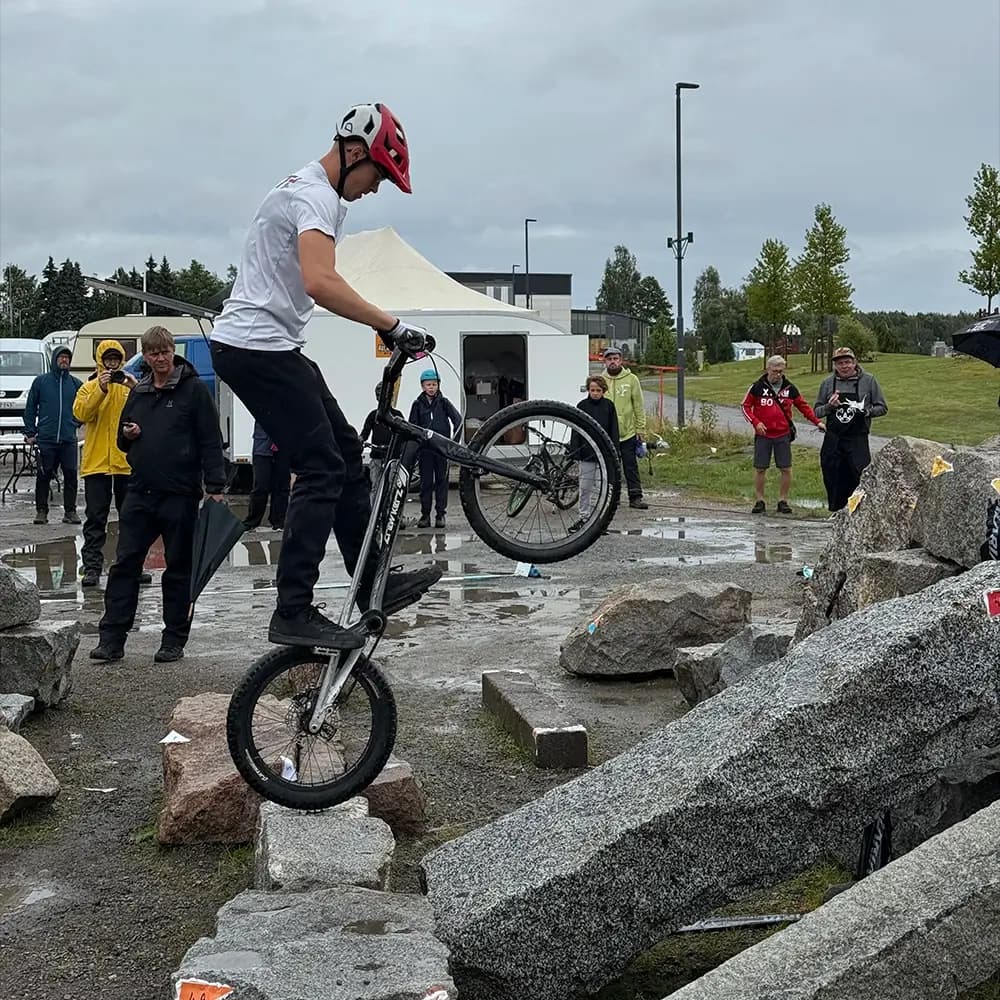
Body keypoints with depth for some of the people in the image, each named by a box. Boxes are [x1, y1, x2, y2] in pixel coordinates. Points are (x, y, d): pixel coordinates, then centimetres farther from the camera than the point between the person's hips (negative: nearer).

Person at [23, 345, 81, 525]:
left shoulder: (75, 383, 9)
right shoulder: (41, 381, 6)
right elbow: (30, 408, 7)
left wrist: (75, 424, 6)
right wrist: (30, 433, 3)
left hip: (69, 440, 1)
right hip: (45, 439, -1)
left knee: (71, 476, 0)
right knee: (44, 476, 1)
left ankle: (70, 511, 8)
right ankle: (41, 511, 9)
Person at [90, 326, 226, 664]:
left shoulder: (194, 389, -2)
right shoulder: (138, 392, 15)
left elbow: (211, 442, -6)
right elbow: (123, 441, 25)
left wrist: (215, 487, -13)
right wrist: (127, 435, 1)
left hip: (180, 495, -5)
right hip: (140, 493, 5)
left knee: (179, 569, 5)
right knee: (124, 564, 1)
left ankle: (174, 640, 13)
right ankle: (112, 637, 5)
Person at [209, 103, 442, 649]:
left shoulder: (315, 191, 19)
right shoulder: (315, 195, -16)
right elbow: (321, 285, -33)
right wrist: (393, 326, -30)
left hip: (268, 346, 11)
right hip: (257, 347, -11)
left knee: (346, 453, 11)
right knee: (323, 470, -13)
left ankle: (373, 586, 16)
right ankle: (293, 615, -12)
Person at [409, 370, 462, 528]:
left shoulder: (443, 402, 3)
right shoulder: (418, 404, 4)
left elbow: (458, 419, -3)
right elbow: (412, 426, 4)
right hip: (425, 448, 0)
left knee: (441, 480, 3)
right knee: (425, 481, 3)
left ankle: (440, 514, 8)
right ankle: (425, 514, 7)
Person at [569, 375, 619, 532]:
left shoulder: (609, 406, 1)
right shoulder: (582, 405, 1)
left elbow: (614, 431, 4)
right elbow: (576, 431, 1)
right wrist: (574, 451, -5)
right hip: (586, 453, 1)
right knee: (585, 487, 7)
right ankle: (584, 517, 16)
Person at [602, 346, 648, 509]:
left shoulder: (631, 379, 0)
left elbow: (639, 406, 2)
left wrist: (640, 430, -2)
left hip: (628, 433, -1)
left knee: (631, 466, 1)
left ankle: (636, 497, 5)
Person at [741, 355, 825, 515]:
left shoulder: (789, 388, 6)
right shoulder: (758, 387, -1)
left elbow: (803, 406, 14)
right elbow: (746, 406, 3)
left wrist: (817, 421, 4)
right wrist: (755, 422, -10)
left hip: (783, 435, 2)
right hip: (763, 435, -2)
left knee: (786, 469, 0)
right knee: (760, 469, 1)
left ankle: (783, 501, 11)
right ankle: (759, 501, 11)